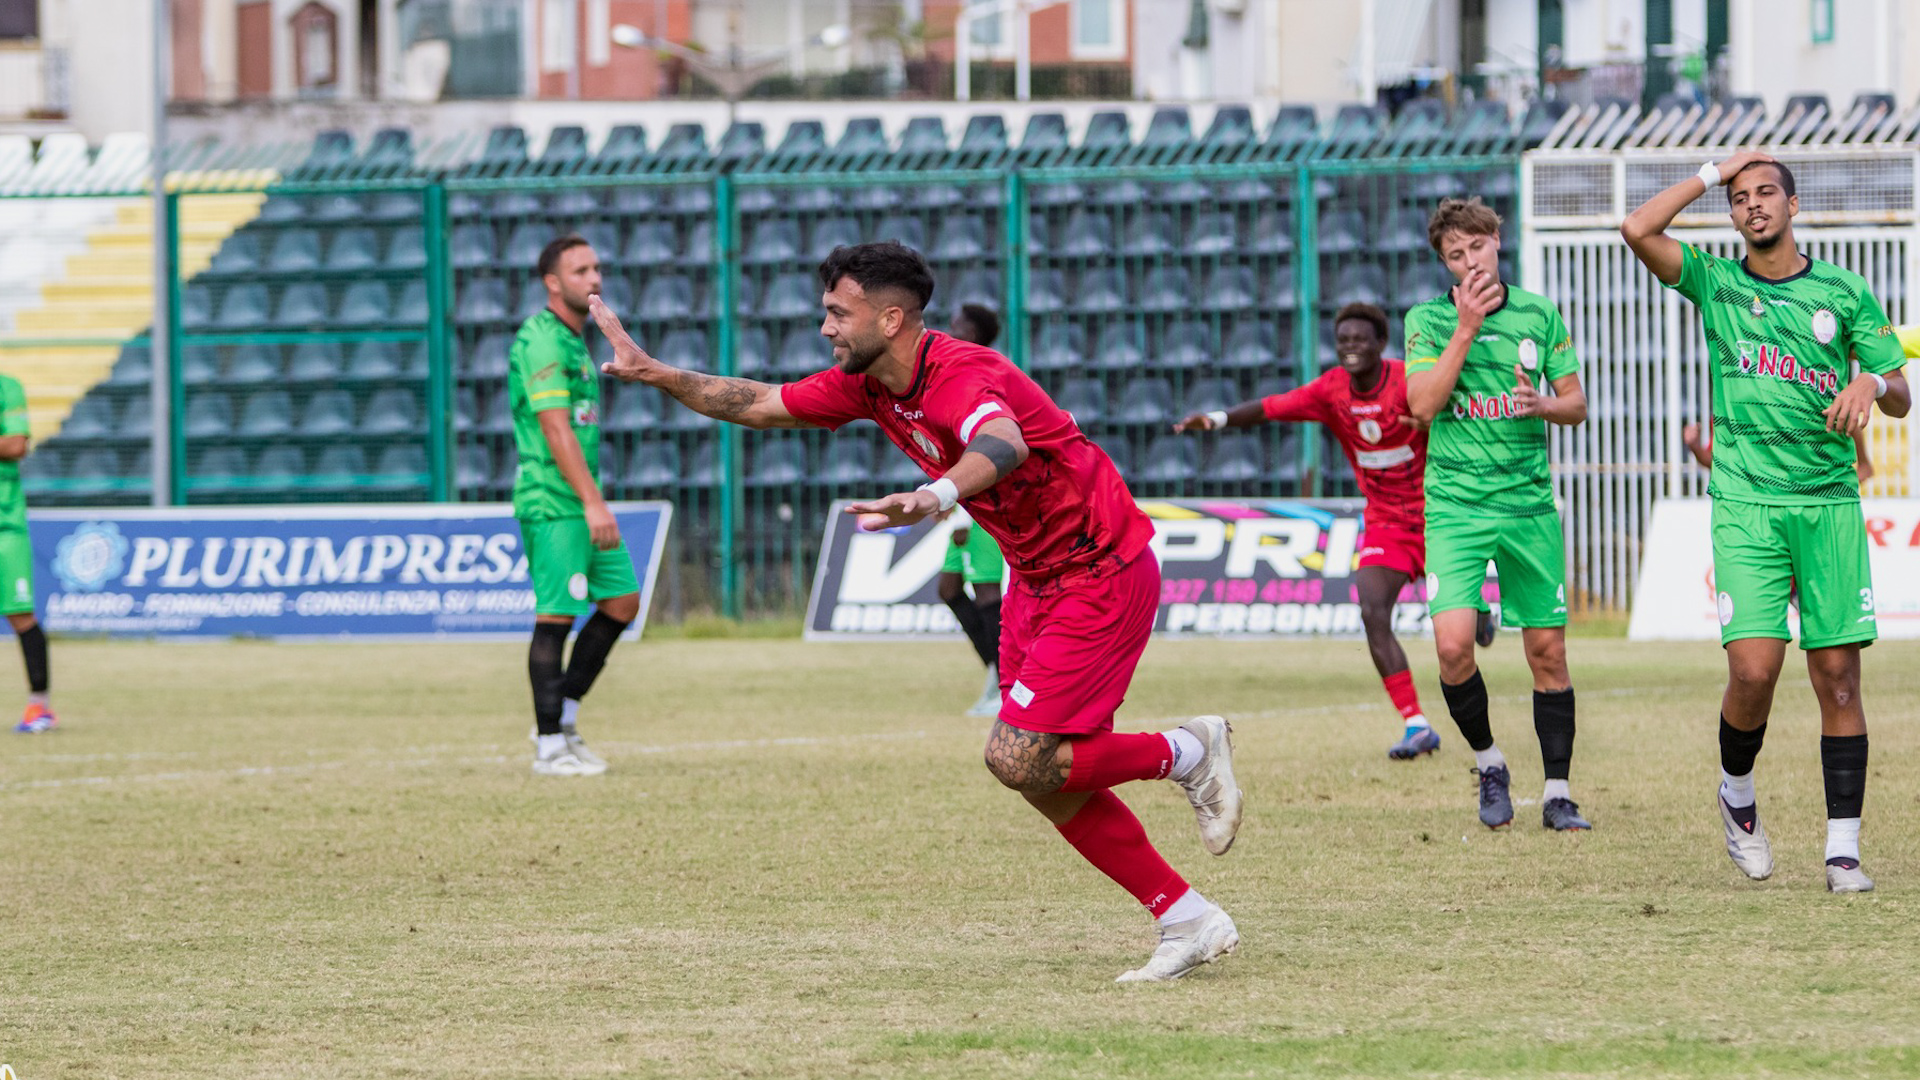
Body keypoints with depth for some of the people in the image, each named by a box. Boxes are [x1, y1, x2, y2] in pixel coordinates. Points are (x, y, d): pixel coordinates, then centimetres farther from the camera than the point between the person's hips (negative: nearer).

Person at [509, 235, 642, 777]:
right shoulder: (541, 341, -13)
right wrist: (593, 502, -25)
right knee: (556, 615, -7)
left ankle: (562, 716, 18)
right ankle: (550, 747, -3)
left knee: (622, 601, 9)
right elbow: (555, 427, -21)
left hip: (583, 502, 10)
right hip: (551, 502, -10)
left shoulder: (574, 341, 18)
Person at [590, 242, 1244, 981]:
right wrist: (654, 374, 8)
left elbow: (1003, 446, -51)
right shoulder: (868, 386, 0)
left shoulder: (959, 377, -28)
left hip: (1103, 575, -9)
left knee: (1019, 760, -16)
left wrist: (936, 497, -70)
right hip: (1037, 581, 9)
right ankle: (1188, 921, 11)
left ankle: (1186, 752, 5)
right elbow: (759, 405, 13)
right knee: (1044, 778, 4)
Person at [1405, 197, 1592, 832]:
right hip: (1455, 506, -2)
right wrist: (1467, 328, -16)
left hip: (1529, 502, 2)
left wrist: (1543, 404, -12)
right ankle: (1488, 765, 6)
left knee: (1548, 651, 2)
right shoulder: (1428, 320, 1)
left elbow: (1577, 405, 10)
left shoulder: (1538, 315, 7)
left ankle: (1557, 795, 13)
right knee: (1453, 643, -18)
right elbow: (1422, 404, -12)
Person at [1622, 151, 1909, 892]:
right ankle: (1737, 794, 14)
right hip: (1746, 505, -1)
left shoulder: (1844, 291, 10)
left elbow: (1901, 398, 10)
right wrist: (1713, 175, 1)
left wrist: (1873, 382, -13)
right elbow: (1638, 230, -7)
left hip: (1830, 503, 1)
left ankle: (1843, 850, -1)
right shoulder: (1715, 282, 8)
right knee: (1754, 667, -14)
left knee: (1837, 672, -4)